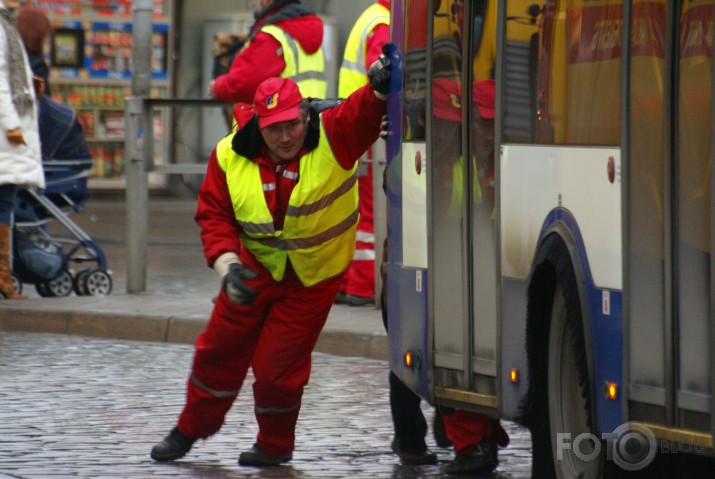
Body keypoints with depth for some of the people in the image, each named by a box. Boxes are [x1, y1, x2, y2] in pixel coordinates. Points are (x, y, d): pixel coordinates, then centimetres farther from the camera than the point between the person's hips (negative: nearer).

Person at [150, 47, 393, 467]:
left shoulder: (333, 136, -22)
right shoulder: (231, 156, -13)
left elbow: (363, 115, -40)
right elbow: (214, 215, -5)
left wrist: (380, 88, -63)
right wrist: (226, 264, -20)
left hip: (313, 276, -3)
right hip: (255, 268, 3)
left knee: (279, 367, -1)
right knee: (221, 349, 11)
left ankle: (276, 445, 24)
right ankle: (193, 427, 35)